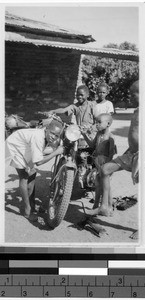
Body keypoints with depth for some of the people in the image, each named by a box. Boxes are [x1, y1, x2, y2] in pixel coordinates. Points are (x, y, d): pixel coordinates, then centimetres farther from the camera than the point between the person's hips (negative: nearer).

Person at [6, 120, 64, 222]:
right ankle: (28, 211, -3)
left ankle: (32, 205, 27)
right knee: (24, 177, -13)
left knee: (32, 174, 11)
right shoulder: (38, 137, -40)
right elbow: (38, 162, -40)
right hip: (15, 147, -9)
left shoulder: (48, 138, -15)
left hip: (27, 149, 9)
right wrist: (56, 152, -36)